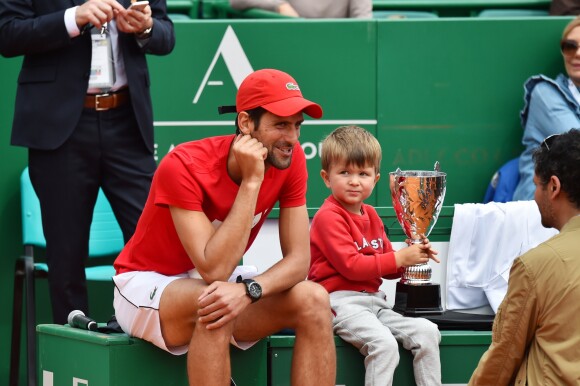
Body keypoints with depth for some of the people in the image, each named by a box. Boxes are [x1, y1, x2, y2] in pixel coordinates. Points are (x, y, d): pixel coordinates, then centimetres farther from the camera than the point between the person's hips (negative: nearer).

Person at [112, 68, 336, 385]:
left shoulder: (290, 160, -11)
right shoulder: (183, 166, -27)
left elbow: (298, 260, -13)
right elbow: (214, 270, -34)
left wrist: (249, 290, -35)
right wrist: (251, 181, -34)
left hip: (221, 284, 6)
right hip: (147, 283, -6)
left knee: (314, 300, -19)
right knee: (214, 304, -38)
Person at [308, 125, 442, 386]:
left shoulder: (370, 216, 18)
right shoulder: (328, 217, -9)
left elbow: (386, 266, 23)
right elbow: (351, 266, -17)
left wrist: (413, 257, 3)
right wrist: (399, 258, -14)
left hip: (373, 301, 8)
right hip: (342, 302, -8)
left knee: (427, 332, -9)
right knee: (384, 342, -32)